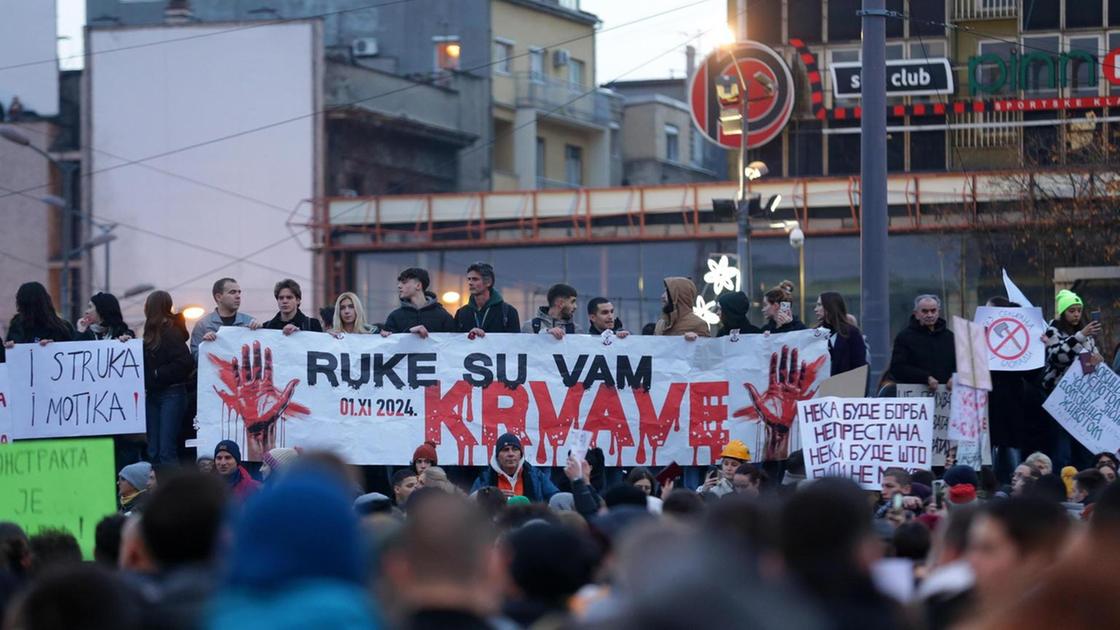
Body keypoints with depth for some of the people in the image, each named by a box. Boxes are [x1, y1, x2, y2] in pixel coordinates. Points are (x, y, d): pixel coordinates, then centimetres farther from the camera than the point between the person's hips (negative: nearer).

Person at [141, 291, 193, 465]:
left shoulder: (171, 332, -11)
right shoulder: (153, 332, 14)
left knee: (166, 450, -12)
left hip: (171, 394, -8)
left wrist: (158, 374, -13)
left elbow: (184, 363, -21)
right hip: (153, 395, 8)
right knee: (153, 451, 6)